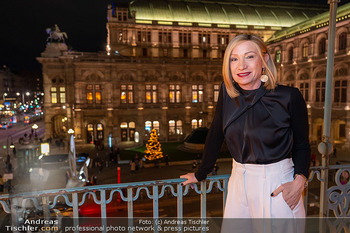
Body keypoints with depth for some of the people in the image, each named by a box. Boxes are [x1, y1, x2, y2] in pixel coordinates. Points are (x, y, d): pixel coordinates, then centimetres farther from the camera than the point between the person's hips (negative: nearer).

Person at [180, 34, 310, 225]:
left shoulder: (289, 97, -12)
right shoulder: (227, 92, -3)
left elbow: (302, 145, -1)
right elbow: (215, 134, 4)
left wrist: (299, 181, -17)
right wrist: (200, 174, 11)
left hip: (276, 186, -3)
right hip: (239, 182, 4)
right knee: (230, 228, 15)